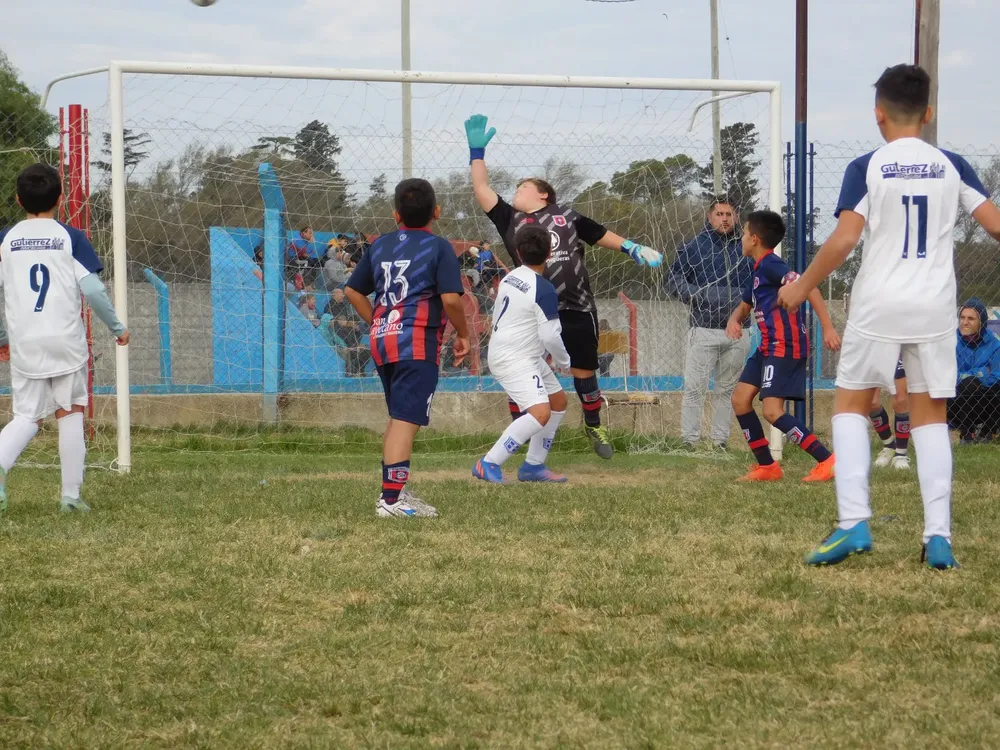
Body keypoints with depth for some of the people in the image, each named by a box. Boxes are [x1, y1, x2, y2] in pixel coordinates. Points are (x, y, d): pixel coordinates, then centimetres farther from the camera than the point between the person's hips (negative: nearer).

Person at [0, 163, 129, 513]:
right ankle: (71, 494, 9)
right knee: (70, 413, 12)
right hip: (66, 340, -2)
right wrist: (117, 327, 5)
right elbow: (92, 289, -9)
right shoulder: (71, 237, -2)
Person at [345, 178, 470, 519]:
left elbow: (353, 291, 17)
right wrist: (463, 334, 0)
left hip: (382, 338, 7)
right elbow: (451, 298, -14)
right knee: (406, 420, -10)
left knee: (398, 418, 19)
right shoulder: (438, 247, -4)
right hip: (418, 340, -7)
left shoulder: (379, 245, 14)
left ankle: (394, 490, 24)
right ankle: (391, 499, -15)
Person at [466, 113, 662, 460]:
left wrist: (634, 249, 10)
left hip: (577, 310, 1)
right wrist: (476, 152, 1)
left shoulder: (566, 217, 9)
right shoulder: (510, 219, 8)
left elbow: (601, 235, 18)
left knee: (585, 371, 11)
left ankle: (594, 426, 30)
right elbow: (482, 190, 5)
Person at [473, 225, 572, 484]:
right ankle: (489, 464, -21)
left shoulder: (510, 278, 6)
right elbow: (550, 336, -20)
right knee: (541, 412, -24)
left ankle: (533, 466, 22)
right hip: (514, 360, -10)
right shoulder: (543, 290, -20)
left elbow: (497, 317, 18)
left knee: (558, 402, 20)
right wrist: (564, 361, 0)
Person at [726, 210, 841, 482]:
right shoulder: (758, 271, 18)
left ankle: (827, 460, -18)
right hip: (769, 345, 10)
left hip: (785, 345, -10)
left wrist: (827, 327, -30)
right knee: (740, 399, 9)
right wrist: (734, 320, 5)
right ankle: (767, 466, 12)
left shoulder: (770, 265, -13)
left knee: (772, 411, -17)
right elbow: (744, 306, 31)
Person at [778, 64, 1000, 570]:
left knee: (850, 405, 10)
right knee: (930, 415, 9)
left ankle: (853, 522, -6)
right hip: (936, 308, 3)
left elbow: (843, 240, -13)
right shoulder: (952, 167, 3)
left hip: (879, 305, -3)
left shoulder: (866, 169, -6)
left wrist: (801, 288, -1)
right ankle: (938, 535, 0)